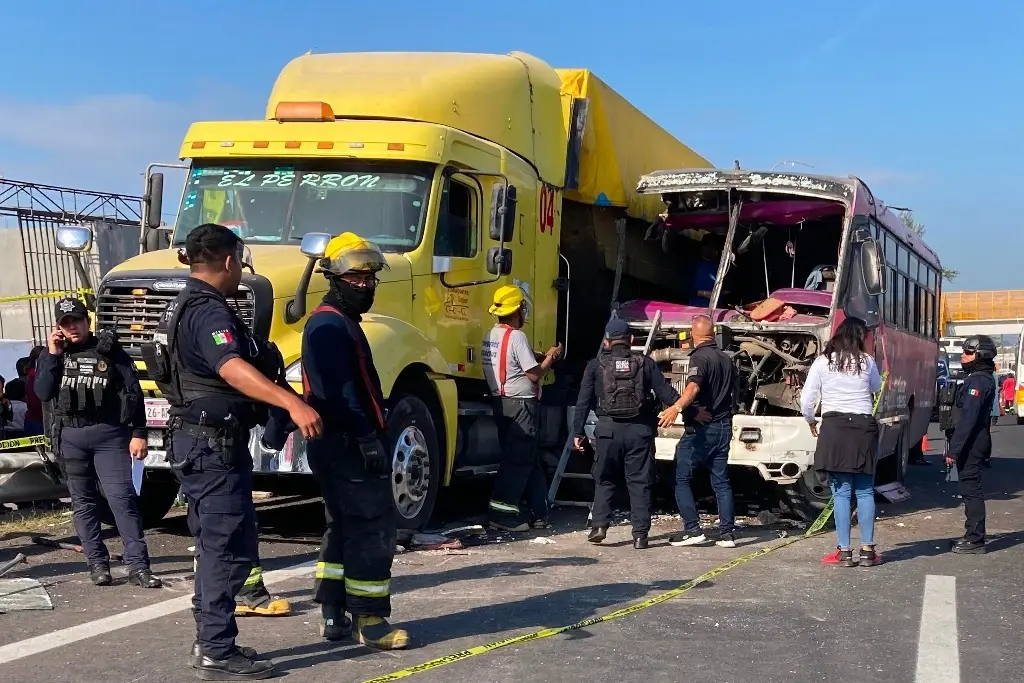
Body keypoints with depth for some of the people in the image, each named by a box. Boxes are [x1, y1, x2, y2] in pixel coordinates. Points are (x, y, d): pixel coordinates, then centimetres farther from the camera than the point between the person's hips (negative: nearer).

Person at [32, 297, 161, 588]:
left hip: (109, 433, -3)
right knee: (83, 501, 6)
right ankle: (97, 563, 13)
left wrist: (138, 433, -7)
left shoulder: (109, 349, 2)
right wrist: (53, 355, -8)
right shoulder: (51, 353, 10)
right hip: (70, 436, 3)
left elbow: (133, 393, -1)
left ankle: (138, 565, -10)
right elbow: (43, 393, -3)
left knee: (121, 496, -10)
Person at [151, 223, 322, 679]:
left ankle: (210, 641, 26)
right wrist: (293, 403, -49)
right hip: (215, 444, -11)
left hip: (196, 442, 11)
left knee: (217, 546, 18)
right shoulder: (209, 312, -20)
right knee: (231, 549, -7)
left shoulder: (187, 307, 15)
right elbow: (232, 368, -38)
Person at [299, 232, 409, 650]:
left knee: (346, 527, 15)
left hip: (339, 445, 11)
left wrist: (371, 434, 24)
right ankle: (369, 620, -4)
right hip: (348, 445, -11)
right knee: (374, 527, -8)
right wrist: (368, 438, -26)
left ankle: (333, 616, 21)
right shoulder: (331, 325, -14)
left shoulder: (339, 323, 20)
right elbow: (339, 389, -24)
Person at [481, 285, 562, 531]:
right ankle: (501, 513, -4)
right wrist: (550, 357, -1)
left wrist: (540, 356, 14)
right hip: (521, 404, -9)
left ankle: (538, 511, 19)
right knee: (518, 460, -4)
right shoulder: (517, 336, -17)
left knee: (529, 458, 14)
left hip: (501, 402, 9)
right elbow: (534, 374, -17)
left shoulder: (491, 335, 11)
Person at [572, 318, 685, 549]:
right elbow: (665, 392, 0)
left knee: (604, 480, 14)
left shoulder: (596, 365, 4)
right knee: (639, 482, 6)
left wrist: (577, 432, 6)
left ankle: (599, 525, 3)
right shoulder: (646, 363, 5)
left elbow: (583, 402, 3)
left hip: (608, 429, 0)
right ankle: (640, 534, 4)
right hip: (640, 430, 0)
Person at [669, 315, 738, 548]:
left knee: (681, 479, 0)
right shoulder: (726, 358, 12)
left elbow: (693, 387, -32)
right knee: (721, 481, 10)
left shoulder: (700, 357, -13)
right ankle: (727, 533, 7)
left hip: (700, 428, -8)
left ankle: (693, 530, -6)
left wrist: (677, 407, -47)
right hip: (723, 427, 8)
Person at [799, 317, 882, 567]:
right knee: (865, 491, 7)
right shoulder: (867, 362, 3)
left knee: (841, 491, 2)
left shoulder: (822, 362, 0)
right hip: (864, 426, 1)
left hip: (834, 427, -1)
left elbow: (806, 400, 1)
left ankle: (845, 551, 1)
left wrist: (811, 421, 18)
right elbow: (877, 387, 24)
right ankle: (867, 549, 7)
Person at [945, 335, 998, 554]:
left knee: (971, 489, -7)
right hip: (976, 443, 10)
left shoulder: (977, 381, -17)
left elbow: (968, 419, -22)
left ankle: (975, 541, -4)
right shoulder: (982, 379, 17)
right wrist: (956, 446, 20)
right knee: (970, 489, 15)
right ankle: (973, 536, 22)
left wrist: (954, 449, -22)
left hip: (971, 445, -10)